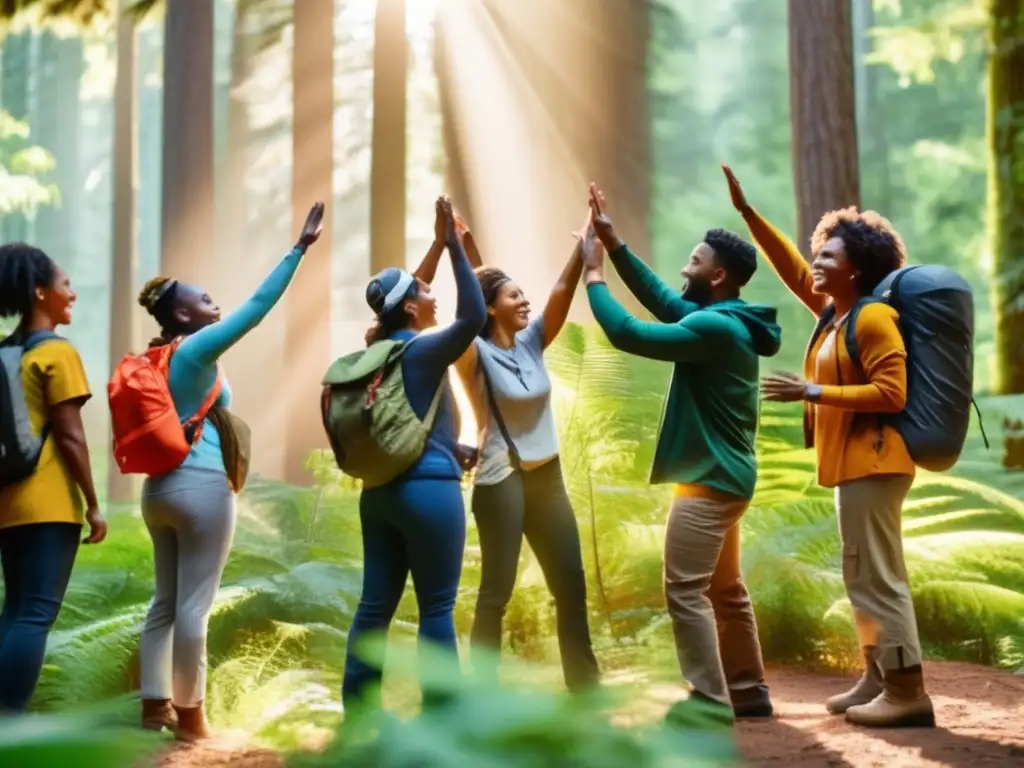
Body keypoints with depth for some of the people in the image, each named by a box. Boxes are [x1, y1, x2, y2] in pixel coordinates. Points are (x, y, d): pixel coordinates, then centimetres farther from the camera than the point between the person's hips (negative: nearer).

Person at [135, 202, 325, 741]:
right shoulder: (197, 349, -9)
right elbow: (258, 306, -13)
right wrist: (301, 247, -11)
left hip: (160, 486, 8)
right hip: (202, 486, -8)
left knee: (166, 602, 11)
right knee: (193, 607, -4)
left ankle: (155, 707, 12)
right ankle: (189, 718, 0)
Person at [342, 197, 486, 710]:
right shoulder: (421, 352, -9)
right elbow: (473, 317, -18)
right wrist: (454, 246, -16)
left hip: (381, 489, 8)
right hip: (428, 489, -8)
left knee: (375, 605, 8)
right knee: (436, 608, -2)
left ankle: (358, 710, 11)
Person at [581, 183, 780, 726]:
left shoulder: (714, 329, -21)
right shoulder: (725, 320, 10)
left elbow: (628, 334, -23)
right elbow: (660, 299, 17)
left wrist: (594, 276, -10)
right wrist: (613, 242, 13)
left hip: (709, 479, -10)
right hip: (722, 475, 10)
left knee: (686, 590, -8)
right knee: (725, 589, 15)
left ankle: (711, 701, -7)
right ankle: (747, 691, 20)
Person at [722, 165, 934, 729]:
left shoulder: (873, 319, -15)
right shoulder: (835, 312, 12)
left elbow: (891, 394, -21)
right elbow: (790, 269, 21)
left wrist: (813, 392, -21)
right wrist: (745, 211, 17)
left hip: (872, 462, -10)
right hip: (851, 463, 10)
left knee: (876, 574, -10)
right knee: (864, 575, 14)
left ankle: (908, 692, -7)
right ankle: (877, 680, 21)